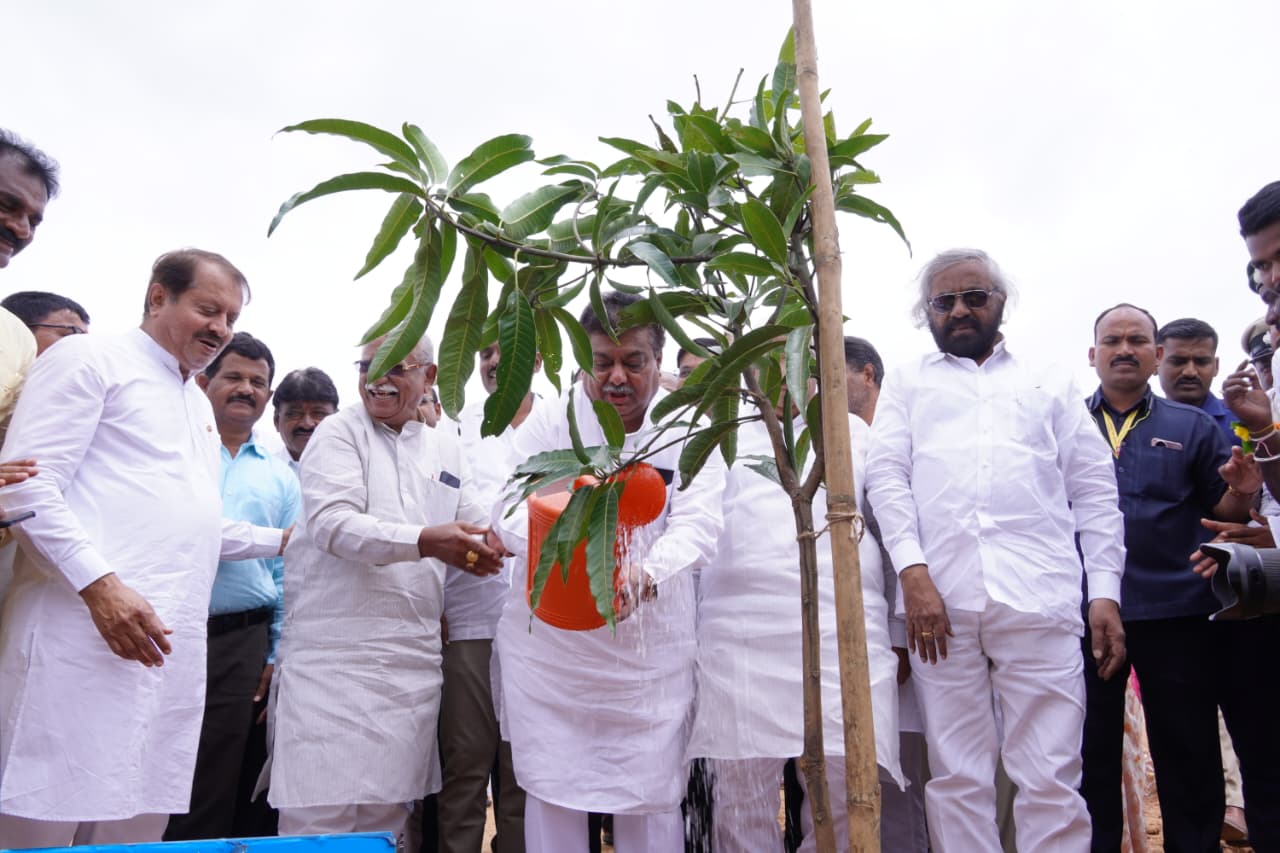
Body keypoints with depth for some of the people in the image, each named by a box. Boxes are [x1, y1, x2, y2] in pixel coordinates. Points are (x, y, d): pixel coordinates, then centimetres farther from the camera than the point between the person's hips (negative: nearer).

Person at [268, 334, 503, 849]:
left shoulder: (446, 449, 16)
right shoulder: (339, 432, 1)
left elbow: (478, 527, 20)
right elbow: (331, 522, -14)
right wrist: (423, 542, -27)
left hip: (413, 657, 4)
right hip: (335, 649, -4)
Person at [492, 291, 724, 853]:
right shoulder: (548, 423, 2)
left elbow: (697, 524, -11)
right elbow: (511, 512, -8)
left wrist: (646, 572, -32)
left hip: (652, 648, 0)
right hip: (551, 643, 0)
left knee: (653, 802, 5)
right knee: (551, 793, 6)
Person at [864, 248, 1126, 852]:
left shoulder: (1050, 384, 20)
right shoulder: (907, 384, 19)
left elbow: (1095, 492, 14)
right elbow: (887, 475, 5)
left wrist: (1106, 593, 3)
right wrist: (913, 573, -9)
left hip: (1039, 600, 0)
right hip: (940, 599, 0)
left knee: (1051, 779, -1)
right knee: (956, 778, 4)